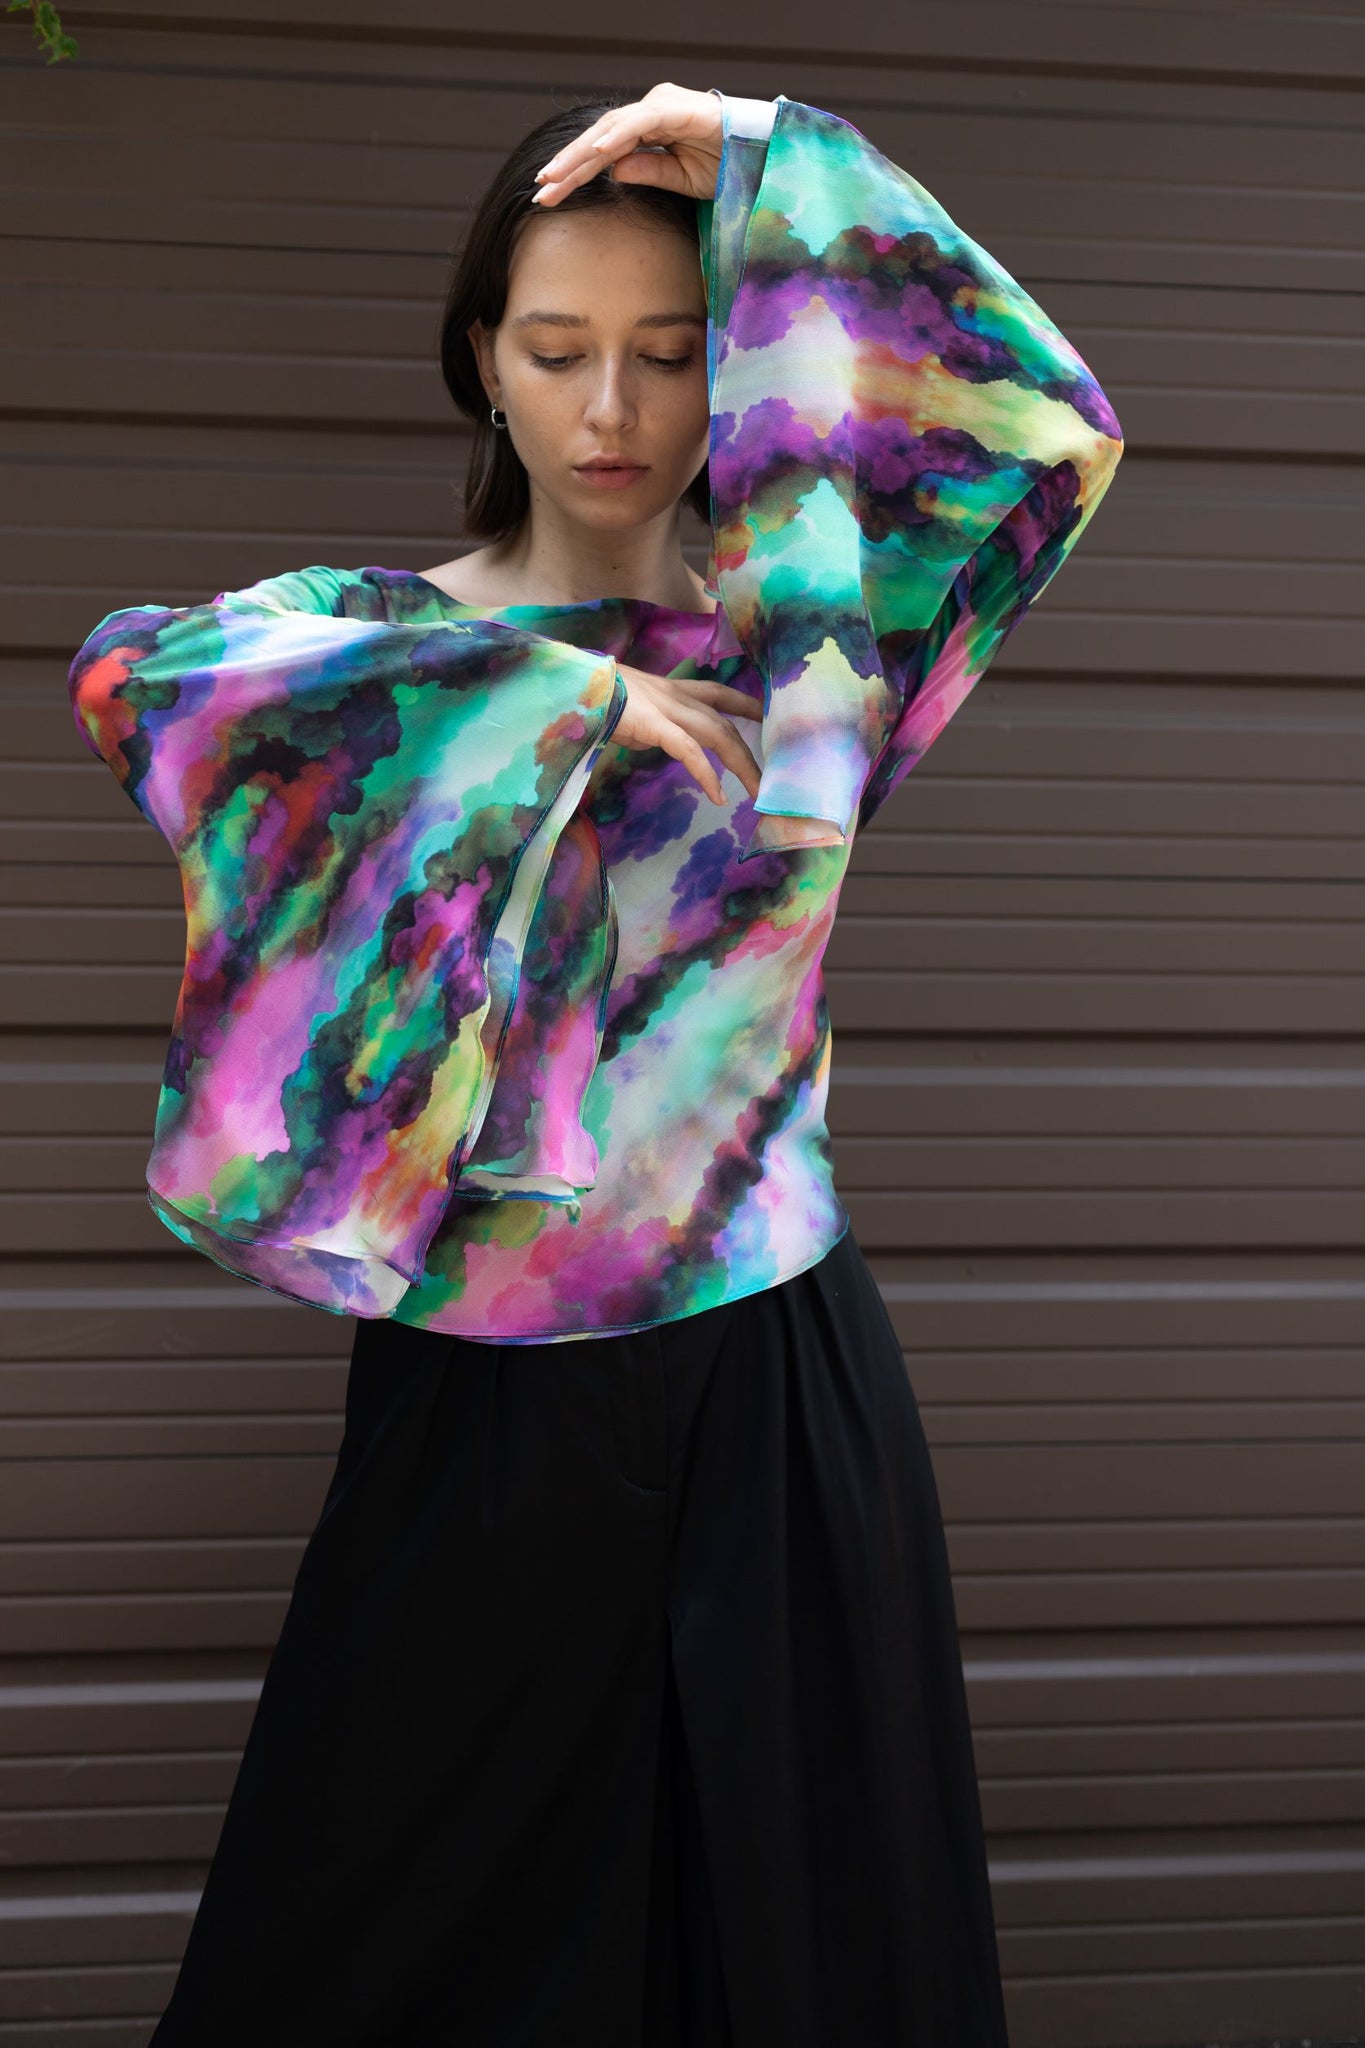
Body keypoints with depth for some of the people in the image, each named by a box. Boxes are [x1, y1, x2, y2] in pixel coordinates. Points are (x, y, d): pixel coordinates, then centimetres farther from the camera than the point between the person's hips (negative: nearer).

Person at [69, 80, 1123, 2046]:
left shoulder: (795, 632, 3)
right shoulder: (382, 629, 2)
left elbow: (1055, 429, -11)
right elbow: (129, 679, -19)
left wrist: (770, 157, -10)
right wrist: (551, 692, -20)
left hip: (773, 1388, 1)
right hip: (478, 1399, 0)